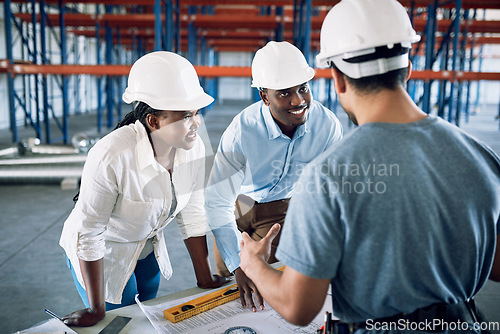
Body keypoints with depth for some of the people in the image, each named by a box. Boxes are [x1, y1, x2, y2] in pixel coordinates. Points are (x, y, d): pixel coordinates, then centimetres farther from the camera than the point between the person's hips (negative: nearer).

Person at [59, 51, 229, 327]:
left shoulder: (194, 147, -20)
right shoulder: (112, 156, -36)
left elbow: (192, 214, -8)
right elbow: (88, 234, -27)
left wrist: (205, 279, -3)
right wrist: (96, 311, -18)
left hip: (148, 247, 5)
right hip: (101, 252, -5)